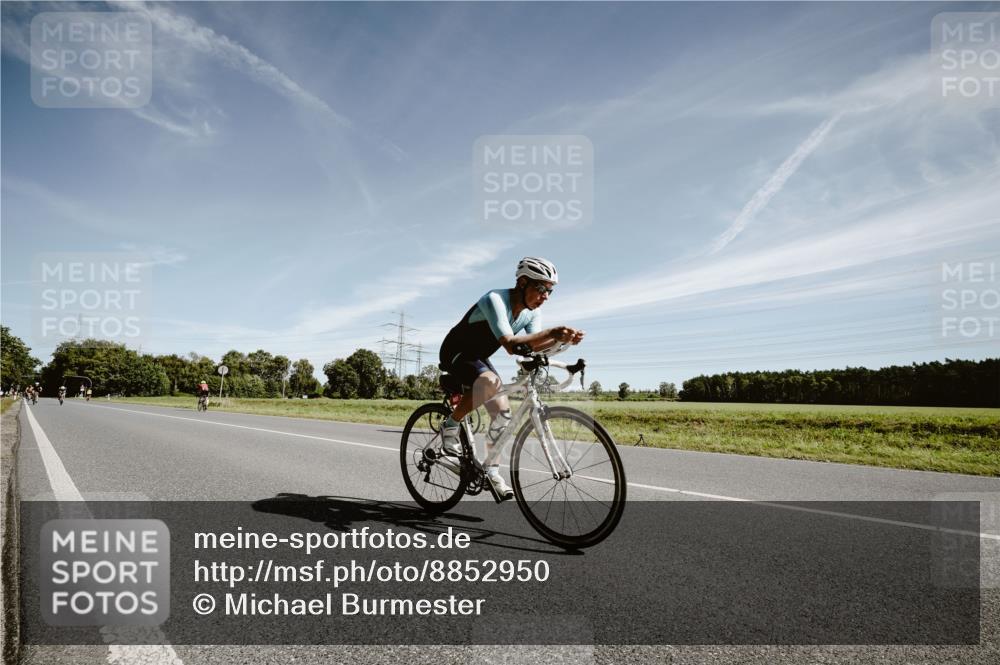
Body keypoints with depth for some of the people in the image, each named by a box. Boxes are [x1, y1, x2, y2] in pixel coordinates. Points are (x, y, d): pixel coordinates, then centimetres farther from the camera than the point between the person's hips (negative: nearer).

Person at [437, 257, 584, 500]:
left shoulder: (531, 311, -7)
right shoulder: (495, 300, -32)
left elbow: (534, 346, -19)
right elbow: (511, 345, -44)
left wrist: (561, 338, -37)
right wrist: (551, 332, -54)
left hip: (478, 358, 8)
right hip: (455, 353, -7)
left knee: (502, 411, -4)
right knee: (491, 382, -35)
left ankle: (491, 470, 12)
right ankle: (450, 425, -14)